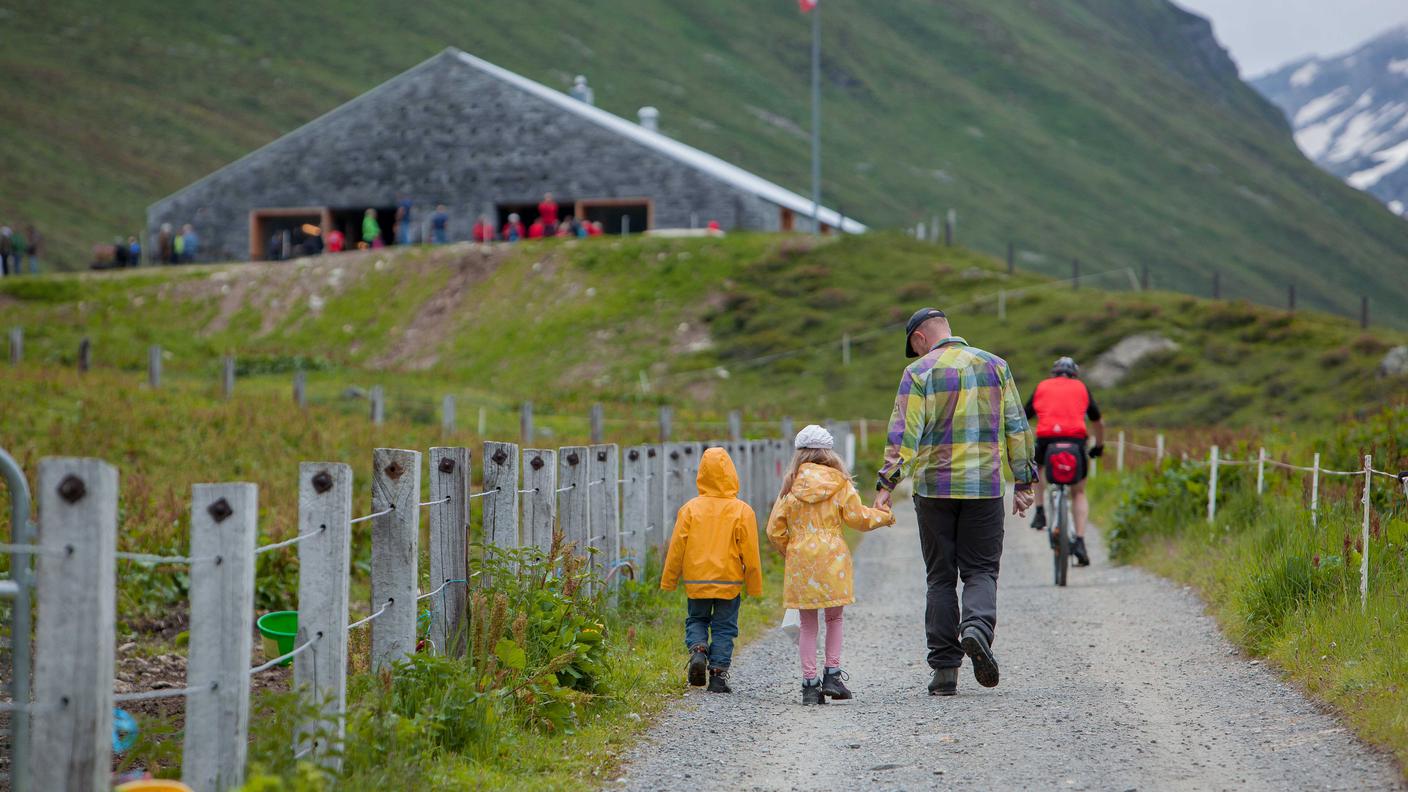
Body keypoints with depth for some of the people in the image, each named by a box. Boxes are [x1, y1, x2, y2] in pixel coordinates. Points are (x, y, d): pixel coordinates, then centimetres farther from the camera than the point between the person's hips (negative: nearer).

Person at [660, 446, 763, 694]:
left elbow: (677, 548, -2)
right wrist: (754, 587, 7)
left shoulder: (690, 509, -5)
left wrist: (669, 581, 9)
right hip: (729, 581, -1)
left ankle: (698, 649, -8)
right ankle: (718, 673, 3)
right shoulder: (742, 511, -7)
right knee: (724, 628, 8)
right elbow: (750, 553, -4)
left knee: (696, 620, 19)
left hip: (696, 581, 1)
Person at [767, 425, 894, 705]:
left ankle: (809, 682, 3)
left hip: (799, 559, 1)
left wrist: (787, 550, 21)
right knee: (834, 618, 14)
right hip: (832, 558, -1)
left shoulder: (791, 485, 1)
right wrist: (884, 516, 19)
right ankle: (832, 674, 5)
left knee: (808, 623, 7)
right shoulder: (840, 484, -2)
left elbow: (775, 530, 2)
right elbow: (857, 517, 1)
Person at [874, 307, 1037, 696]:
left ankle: (944, 670, 3)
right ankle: (978, 627, -23)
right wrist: (1023, 482, 12)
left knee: (940, 577, 6)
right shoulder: (994, 365, 8)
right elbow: (1016, 426, 8)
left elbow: (904, 433, -11)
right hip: (984, 488, 1)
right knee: (980, 570, 8)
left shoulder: (919, 373, -2)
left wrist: (887, 484, -12)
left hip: (934, 488, -1)